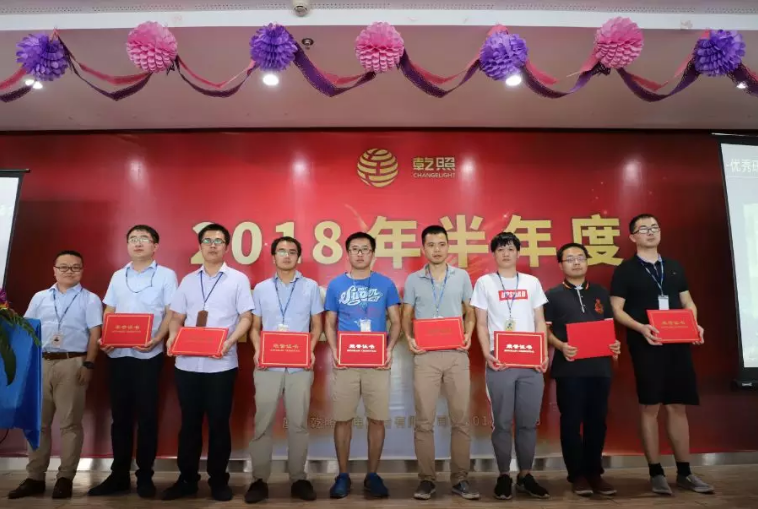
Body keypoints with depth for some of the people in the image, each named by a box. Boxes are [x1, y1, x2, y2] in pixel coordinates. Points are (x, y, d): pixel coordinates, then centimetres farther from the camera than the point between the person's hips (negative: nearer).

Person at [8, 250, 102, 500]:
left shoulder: (90, 299, 3)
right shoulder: (40, 297, 15)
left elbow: (95, 334, -3)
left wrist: (88, 364, -11)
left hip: (72, 364, -4)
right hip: (40, 363, 4)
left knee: (69, 423, 0)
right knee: (38, 422, 9)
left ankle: (65, 478, 9)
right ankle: (35, 477, 19)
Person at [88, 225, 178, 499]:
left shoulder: (166, 275, 1)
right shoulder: (118, 276, 13)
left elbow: (171, 313, -3)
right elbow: (109, 312, 15)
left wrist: (157, 339, -18)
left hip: (148, 355, -4)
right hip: (118, 354, 4)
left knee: (147, 415, 2)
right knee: (120, 415, 10)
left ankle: (145, 476, 14)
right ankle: (119, 475, 21)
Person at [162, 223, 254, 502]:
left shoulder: (238, 279, 1)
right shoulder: (188, 281, 12)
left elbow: (246, 317, -3)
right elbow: (177, 316, 13)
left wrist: (230, 341, -19)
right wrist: (172, 337, -7)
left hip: (221, 364, -3)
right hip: (187, 363, 3)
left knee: (219, 423, 6)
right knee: (189, 423, 13)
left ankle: (219, 481, 20)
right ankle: (187, 479, 26)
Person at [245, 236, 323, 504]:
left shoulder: (311, 287, 6)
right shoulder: (261, 288, 9)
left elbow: (317, 325, 7)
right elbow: (254, 326, 11)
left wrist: (311, 350, -9)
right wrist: (257, 350, -7)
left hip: (300, 365, 0)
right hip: (268, 365, 1)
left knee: (298, 422, 7)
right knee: (263, 422, 4)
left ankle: (298, 478, 18)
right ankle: (259, 479, 15)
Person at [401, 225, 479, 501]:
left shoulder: (462, 276, 7)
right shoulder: (413, 280, 6)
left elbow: (469, 312, 12)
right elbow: (406, 316, 8)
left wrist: (468, 334, -6)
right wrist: (409, 338, -9)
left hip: (456, 354, 1)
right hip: (426, 356, 0)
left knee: (460, 419, 5)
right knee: (424, 420, 3)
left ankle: (460, 478, 18)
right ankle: (426, 479, 15)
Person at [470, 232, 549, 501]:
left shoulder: (532, 282, 11)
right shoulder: (484, 282, 4)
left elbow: (540, 322, 11)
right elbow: (481, 324, 2)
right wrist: (487, 355, -11)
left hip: (530, 362, 2)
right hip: (499, 362, -2)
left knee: (528, 421, 8)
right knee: (502, 422, 4)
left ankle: (525, 475, 21)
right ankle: (504, 476, 17)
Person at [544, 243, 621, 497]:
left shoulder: (601, 293, 14)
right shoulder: (553, 295, 2)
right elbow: (545, 330, 0)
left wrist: (614, 344, -3)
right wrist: (561, 346, -18)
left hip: (600, 365, 4)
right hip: (569, 367, -3)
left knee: (597, 421, 9)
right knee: (571, 421, 3)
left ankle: (594, 472, 22)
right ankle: (577, 474, 14)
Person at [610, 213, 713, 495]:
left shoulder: (674, 267, 14)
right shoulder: (625, 270, -1)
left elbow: (688, 303, 16)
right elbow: (617, 310, -5)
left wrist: (694, 324, -4)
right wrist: (641, 328, -20)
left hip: (678, 343, 5)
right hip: (646, 345, -4)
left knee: (678, 407, 10)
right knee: (650, 408, 0)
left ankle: (684, 472, 21)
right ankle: (656, 473, 11)